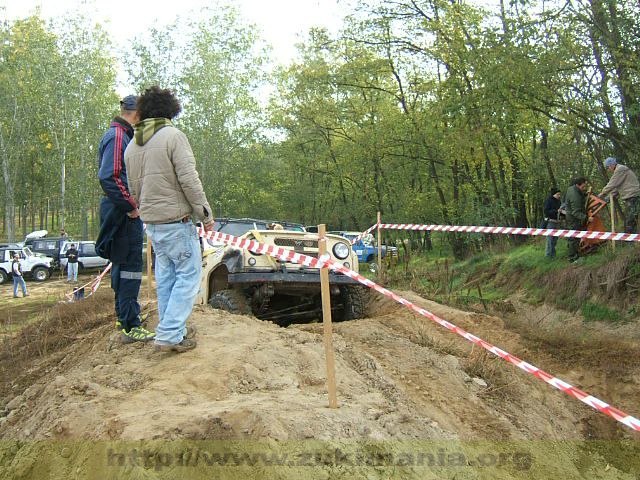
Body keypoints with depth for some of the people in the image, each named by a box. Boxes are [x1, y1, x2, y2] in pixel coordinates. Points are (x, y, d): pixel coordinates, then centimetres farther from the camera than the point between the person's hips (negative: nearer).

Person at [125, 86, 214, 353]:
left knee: (165, 277, 15)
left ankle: (172, 330, 23)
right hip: (176, 220, -8)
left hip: (151, 221, 8)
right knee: (188, 275, -1)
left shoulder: (132, 146, 12)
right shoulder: (173, 136, -10)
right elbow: (189, 179, -16)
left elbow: (134, 189, 17)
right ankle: (170, 335, -5)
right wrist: (205, 212, -9)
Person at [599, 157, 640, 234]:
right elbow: (616, 187, 22)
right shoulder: (619, 170, 23)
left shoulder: (620, 169, -10)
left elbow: (612, 184, -12)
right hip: (631, 198, 11)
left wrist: (602, 194, -2)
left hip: (633, 198, -11)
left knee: (629, 223, -11)